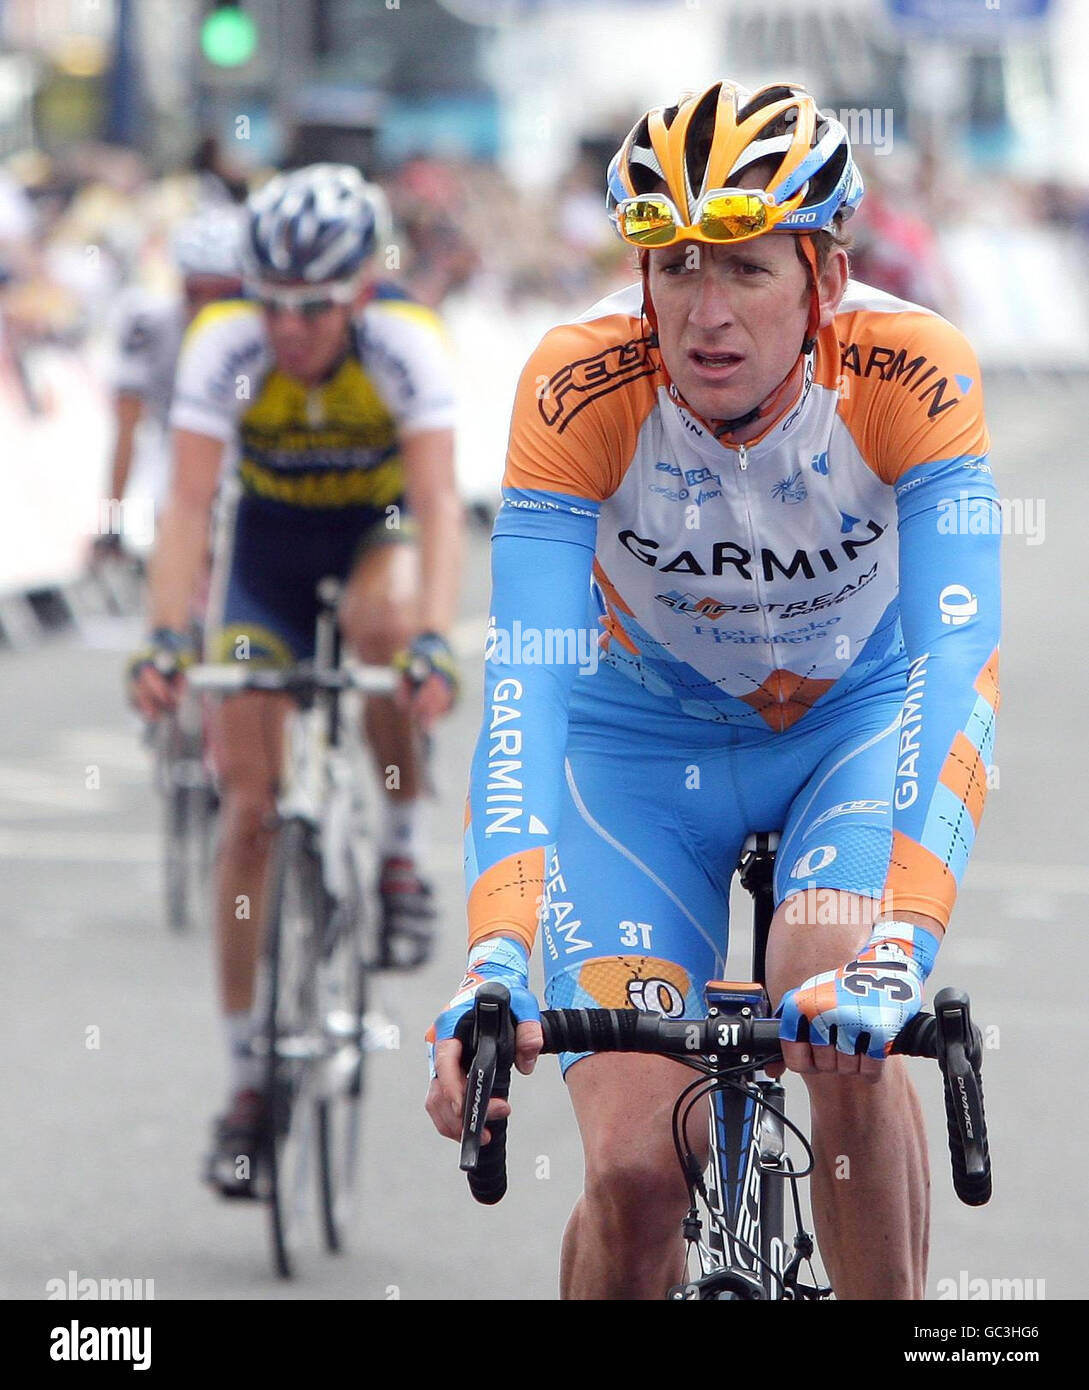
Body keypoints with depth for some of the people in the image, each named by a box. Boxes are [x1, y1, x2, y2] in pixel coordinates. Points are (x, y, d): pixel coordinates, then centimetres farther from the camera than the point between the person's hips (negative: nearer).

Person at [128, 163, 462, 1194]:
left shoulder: (405, 343, -29)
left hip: (379, 527, -1)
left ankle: (403, 851, -13)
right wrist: (164, 639, -46)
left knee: (382, 623, -38)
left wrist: (432, 643, -52)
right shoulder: (224, 345, -26)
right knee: (248, 803, -4)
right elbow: (189, 501, -33)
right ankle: (246, 1083, 4)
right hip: (269, 538, 1)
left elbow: (437, 503, -38)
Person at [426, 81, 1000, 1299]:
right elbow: (523, 683, -35)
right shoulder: (580, 389, -29)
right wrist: (493, 964, -50)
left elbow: (959, 665, -37)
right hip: (642, 742, 0)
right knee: (636, 1174, -14)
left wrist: (898, 952, -51)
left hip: (855, 723, 0)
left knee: (840, 1033, -30)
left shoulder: (910, 377, -29)